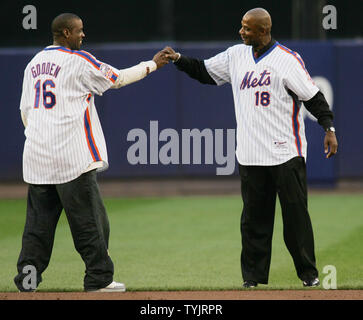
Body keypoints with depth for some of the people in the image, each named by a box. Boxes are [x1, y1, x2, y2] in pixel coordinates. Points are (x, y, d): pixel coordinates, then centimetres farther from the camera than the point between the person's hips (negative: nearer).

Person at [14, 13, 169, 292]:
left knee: (39, 218, 9)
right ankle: (99, 278, 2)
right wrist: (153, 64, 11)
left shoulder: (34, 64, 14)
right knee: (88, 219, -1)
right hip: (71, 157, -7)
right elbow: (118, 79, 0)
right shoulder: (78, 60, -7)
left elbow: (25, 110, 17)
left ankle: (27, 276, 6)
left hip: (36, 156, 7)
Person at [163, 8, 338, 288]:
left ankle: (308, 272, 8)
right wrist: (178, 59, 5)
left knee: (296, 212, -1)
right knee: (254, 215, 6)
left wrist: (329, 128, -17)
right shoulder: (236, 56, 10)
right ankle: (254, 275, 12)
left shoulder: (288, 60, -7)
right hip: (250, 155, 5)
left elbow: (313, 96, -8)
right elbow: (205, 72, 20)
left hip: (286, 152, -5)